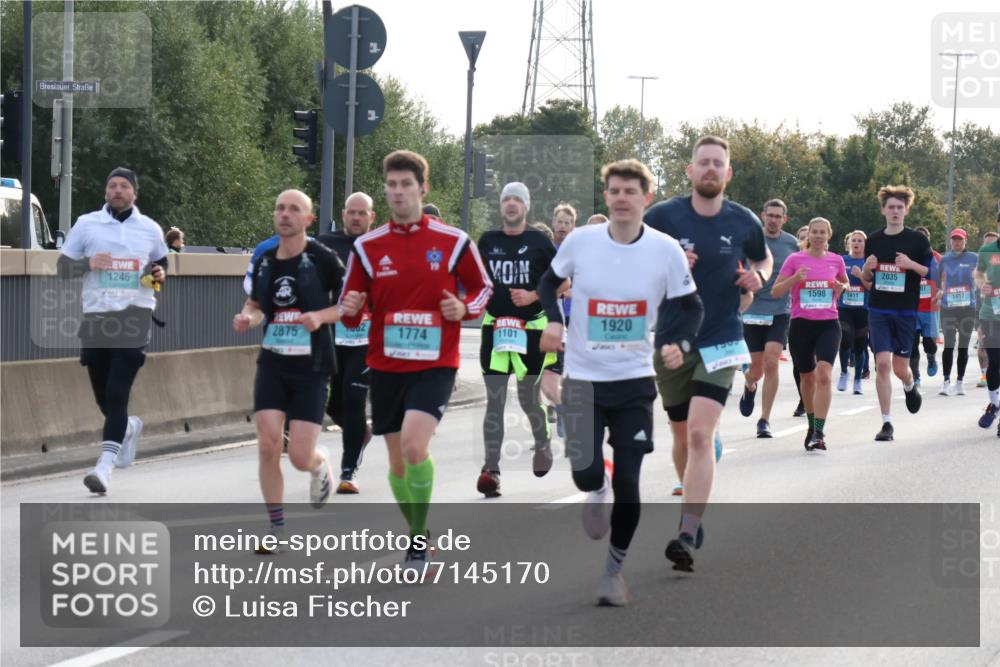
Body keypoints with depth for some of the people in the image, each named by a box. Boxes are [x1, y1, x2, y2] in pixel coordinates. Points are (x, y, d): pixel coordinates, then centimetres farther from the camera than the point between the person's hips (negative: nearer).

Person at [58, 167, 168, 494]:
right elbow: (63, 266, 8)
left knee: (117, 394, -14)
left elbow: (163, 262, 24)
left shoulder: (150, 229, 9)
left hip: (135, 316, -2)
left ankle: (105, 466, -18)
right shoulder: (86, 224, 7)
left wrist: (161, 275, 0)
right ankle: (129, 427, 43)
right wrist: (88, 263, -12)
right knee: (103, 396, 10)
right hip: (96, 316, 2)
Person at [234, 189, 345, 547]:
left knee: (300, 457, -7)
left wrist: (321, 316, -20)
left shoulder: (322, 258, -8)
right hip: (272, 363, 4)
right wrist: (247, 317, -1)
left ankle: (320, 465, 32)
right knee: (268, 446, -8)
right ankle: (277, 527, 7)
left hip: (311, 368, -4)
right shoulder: (264, 261, 6)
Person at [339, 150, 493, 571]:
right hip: (385, 366, 3)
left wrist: (464, 308, -12)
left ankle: (417, 542, -9)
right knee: (398, 461, 10)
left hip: (434, 365, -3)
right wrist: (350, 310, -15)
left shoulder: (453, 242, -3)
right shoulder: (368, 247, 3)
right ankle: (418, 533, 30)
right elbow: (351, 313, 8)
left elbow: (484, 288, 9)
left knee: (414, 445, -22)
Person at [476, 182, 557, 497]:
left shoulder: (539, 242, 0)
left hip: (531, 328, -2)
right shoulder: (488, 241, 8)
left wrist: (533, 296, -12)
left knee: (528, 399, 7)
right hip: (494, 327, 2)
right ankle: (491, 469, -5)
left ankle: (542, 444, 37)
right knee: (494, 403, -4)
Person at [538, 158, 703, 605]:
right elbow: (549, 282, 11)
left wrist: (678, 343, -18)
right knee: (586, 473, -14)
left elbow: (690, 307, 2)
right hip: (583, 378, 0)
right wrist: (552, 320, -8)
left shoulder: (666, 250, -8)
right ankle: (598, 491, 27)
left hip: (635, 382, 0)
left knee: (628, 483, 0)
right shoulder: (580, 242, -7)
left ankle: (614, 568, 22)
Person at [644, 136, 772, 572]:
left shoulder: (744, 222, -1)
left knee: (700, 434, -17)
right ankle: (693, 512, 37)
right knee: (682, 437, 13)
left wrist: (758, 276, -4)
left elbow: (764, 259, 19)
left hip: (720, 343, -1)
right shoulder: (663, 216, -5)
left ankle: (687, 536, -22)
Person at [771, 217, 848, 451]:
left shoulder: (836, 260, 6)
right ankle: (812, 425, 35)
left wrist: (841, 288, 2)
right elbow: (775, 291, -1)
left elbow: (845, 282, 26)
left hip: (828, 324, 0)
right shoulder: (795, 260, 0)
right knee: (807, 377, 12)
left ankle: (818, 433, -21)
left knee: (823, 374, -18)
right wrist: (795, 278, -18)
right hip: (801, 324, 0)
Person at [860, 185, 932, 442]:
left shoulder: (917, 240, -1)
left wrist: (911, 265, -17)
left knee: (900, 368, 5)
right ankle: (887, 423, -5)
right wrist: (867, 268, -7)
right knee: (882, 364, -9)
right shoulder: (874, 240, 8)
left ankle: (910, 386, 43)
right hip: (878, 311, 1)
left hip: (906, 312, -1)